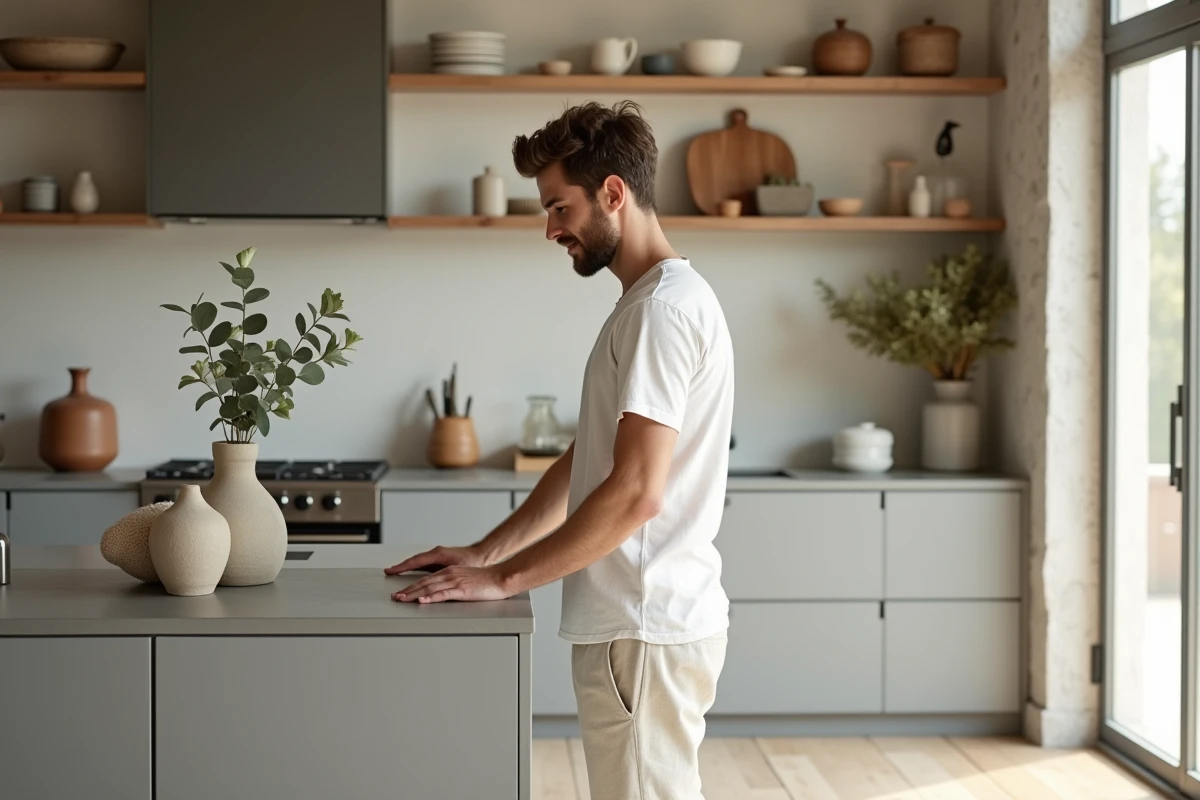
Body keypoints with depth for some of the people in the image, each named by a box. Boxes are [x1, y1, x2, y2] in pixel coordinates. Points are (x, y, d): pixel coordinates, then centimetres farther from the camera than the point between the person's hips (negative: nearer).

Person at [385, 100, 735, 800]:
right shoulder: (650, 302, 16)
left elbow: (636, 493, -24)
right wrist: (486, 551, 12)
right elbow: (585, 463, 19)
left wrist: (504, 579, -17)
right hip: (641, 618, 10)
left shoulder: (664, 307, -17)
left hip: (644, 631, -10)